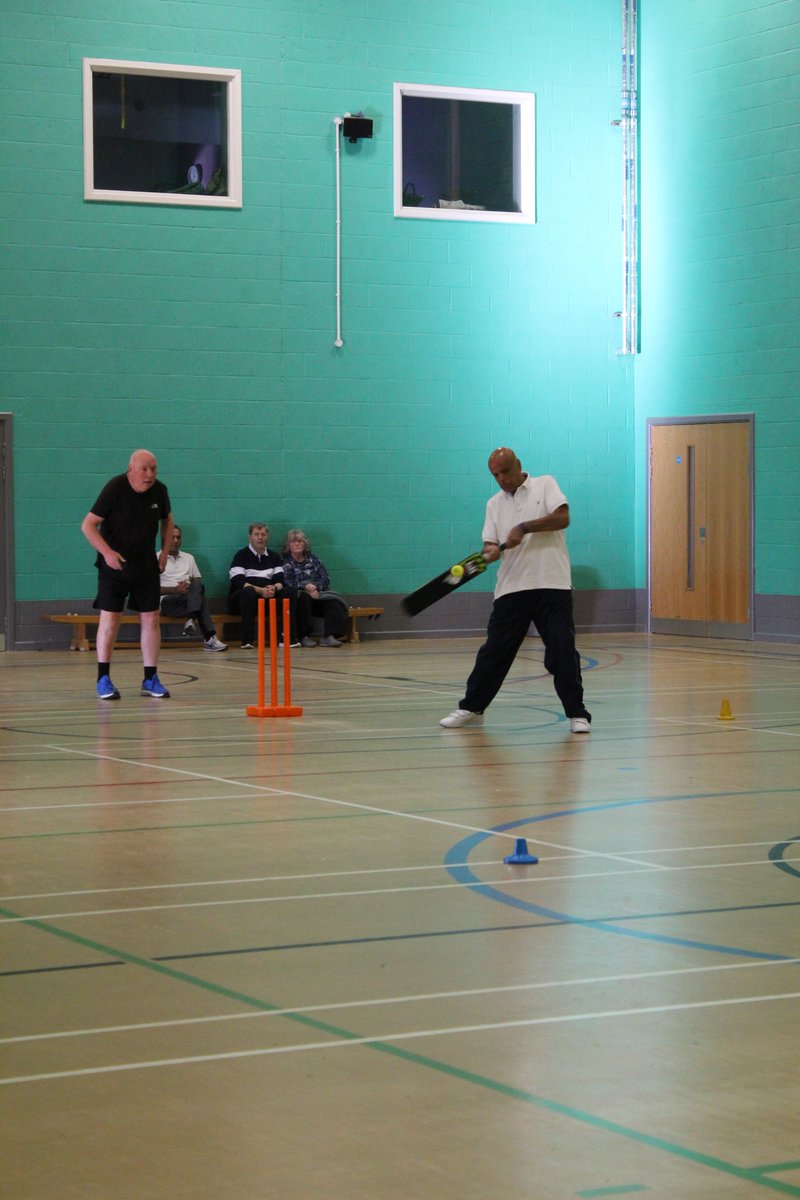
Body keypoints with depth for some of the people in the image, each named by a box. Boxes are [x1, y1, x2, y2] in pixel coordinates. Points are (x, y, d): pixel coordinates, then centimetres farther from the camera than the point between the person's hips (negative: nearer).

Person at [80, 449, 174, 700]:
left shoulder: (159, 490, -3)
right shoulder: (115, 488, -16)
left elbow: (167, 520, 17)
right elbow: (88, 525, -16)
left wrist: (165, 550, 5)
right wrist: (106, 551, -28)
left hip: (147, 565, 4)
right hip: (115, 564, -4)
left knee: (151, 619, 1)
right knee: (109, 619, -5)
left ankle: (151, 679, 9)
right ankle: (103, 679, 4)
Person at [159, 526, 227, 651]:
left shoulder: (189, 558, 26)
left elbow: (198, 581, 20)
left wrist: (192, 586, -6)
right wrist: (174, 589, -16)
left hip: (189, 596, 4)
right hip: (168, 600, -4)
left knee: (197, 585, -34)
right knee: (201, 600, -33)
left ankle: (192, 619, -48)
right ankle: (209, 638, -45)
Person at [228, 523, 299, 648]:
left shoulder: (274, 557, 15)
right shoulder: (241, 555, 0)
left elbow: (280, 580, 3)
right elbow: (238, 582, -13)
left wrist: (274, 588, -22)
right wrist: (260, 590, -26)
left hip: (269, 598, 4)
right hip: (240, 599, -4)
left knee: (288, 591, -20)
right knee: (249, 592, -37)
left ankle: (288, 637, -26)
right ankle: (247, 640, -41)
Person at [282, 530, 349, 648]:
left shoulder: (313, 559, 21)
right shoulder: (284, 562, 8)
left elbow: (326, 579, 10)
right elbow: (286, 583, -7)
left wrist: (315, 586, -12)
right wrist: (305, 587, -22)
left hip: (316, 593, 4)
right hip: (297, 598, -4)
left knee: (334, 601, -27)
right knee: (304, 597, -39)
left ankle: (329, 636, -38)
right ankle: (303, 636, -36)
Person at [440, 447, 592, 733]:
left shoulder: (545, 484, 4)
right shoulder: (494, 504, 15)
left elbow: (563, 517, -10)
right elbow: (490, 542, 8)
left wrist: (524, 528, -18)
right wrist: (491, 551, -17)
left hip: (552, 585, -3)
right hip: (511, 588, 4)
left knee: (563, 650, -6)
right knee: (494, 650, 5)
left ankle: (577, 714, 3)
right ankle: (471, 708, 17)